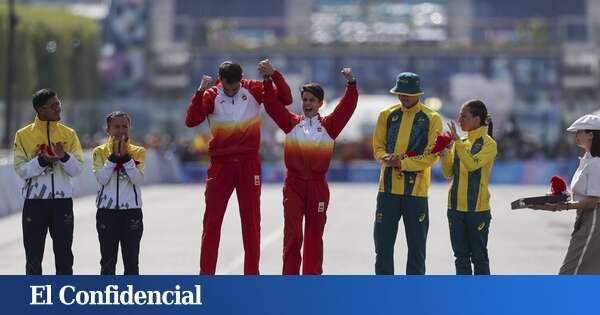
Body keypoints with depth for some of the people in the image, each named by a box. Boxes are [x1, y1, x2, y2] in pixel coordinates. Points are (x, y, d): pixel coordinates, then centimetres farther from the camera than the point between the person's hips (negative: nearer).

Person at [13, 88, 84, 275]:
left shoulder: (68, 134, 4)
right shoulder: (23, 135, 0)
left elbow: (77, 169, -1)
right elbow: (21, 170, -6)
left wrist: (64, 157, -19)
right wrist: (41, 161, -21)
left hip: (62, 201, 1)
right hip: (34, 202, -1)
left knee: (64, 255, 4)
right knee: (34, 258, 3)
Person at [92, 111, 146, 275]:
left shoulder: (138, 152, 5)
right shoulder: (100, 152, 4)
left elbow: (138, 179, -10)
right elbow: (102, 178, -10)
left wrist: (125, 157, -15)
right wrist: (114, 157, -14)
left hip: (131, 211, 0)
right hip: (107, 211, 0)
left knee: (131, 260, 4)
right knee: (108, 261, 3)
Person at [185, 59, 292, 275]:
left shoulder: (253, 90, -1)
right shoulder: (211, 96, -4)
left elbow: (285, 99, -6)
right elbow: (191, 121, -18)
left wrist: (274, 74, -19)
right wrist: (200, 92, -26)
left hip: (249, 163, 1)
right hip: (221, 163, -1)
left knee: (251, 219, 5)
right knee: (212, 219, 1)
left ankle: (252, 273, 11)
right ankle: (206, 273, 6)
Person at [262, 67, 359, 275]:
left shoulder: (328, 125, 6)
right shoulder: (292, 123, 7)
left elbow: (347, 107, -4)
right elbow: (272, 105, 2)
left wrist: (351, 83, -15)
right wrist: (268, 80, -7)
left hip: (317, 185, 0)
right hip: (294, 183, 0)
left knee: (314, 233, 7)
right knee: (292, 233, -5)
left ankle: (312, 276, 14)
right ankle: (290, 277, -1)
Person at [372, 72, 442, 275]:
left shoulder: (431, 119, -2)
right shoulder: (387, 115, 8)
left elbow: (431, 155, -7)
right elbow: (378, 147, 10)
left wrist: (404, 163, -17)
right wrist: (387, 158, -12)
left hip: (416, 188, -3)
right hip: (388, 187, 3)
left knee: (417, 245, 4)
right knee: (383, 242, 4)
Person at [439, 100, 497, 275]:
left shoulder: (488, 144, -7)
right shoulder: (461, 143, 11)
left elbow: (472, 164, -23)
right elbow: (448, 172, 12)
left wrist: (457, 141, -24)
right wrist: (444, 154, -5)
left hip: (478, 208, -6)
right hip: (456, 206, 6)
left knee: (479, 255, 1)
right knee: (461, 255, 8)